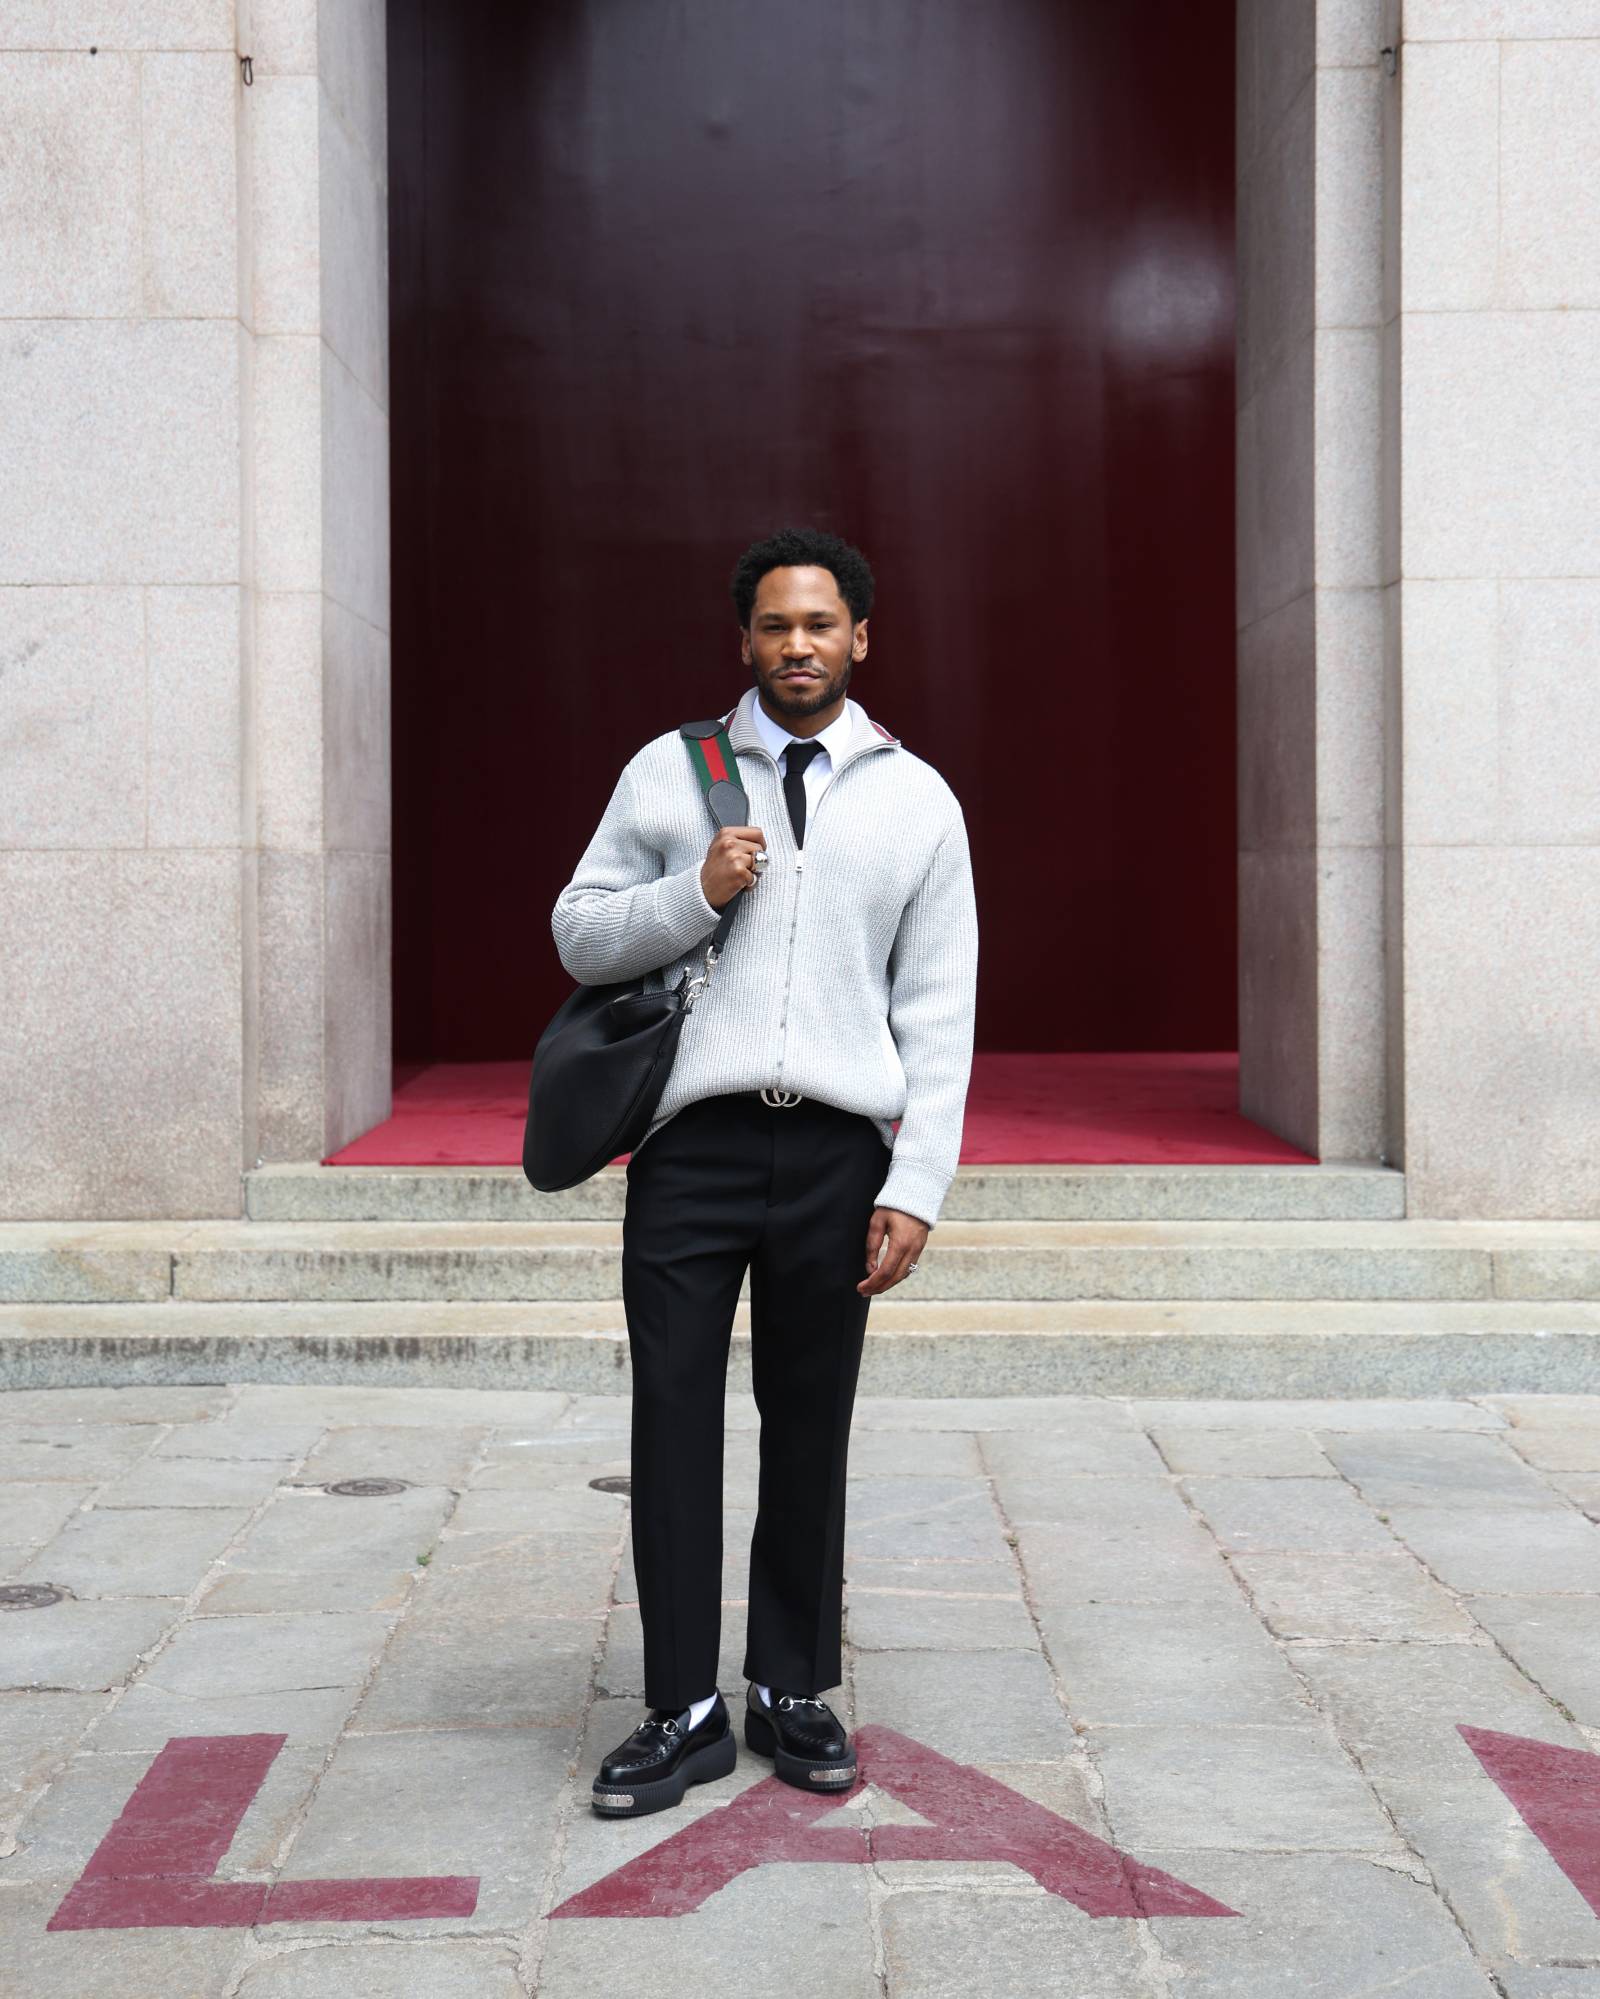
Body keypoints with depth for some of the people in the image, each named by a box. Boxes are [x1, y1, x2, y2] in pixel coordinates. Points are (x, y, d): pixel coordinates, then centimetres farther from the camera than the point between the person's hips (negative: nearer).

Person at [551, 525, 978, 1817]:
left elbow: (939, 1010, 6)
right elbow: (579, 936, 11)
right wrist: (695, 894, -8)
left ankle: (795, 1696, 22)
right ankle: (685, 1713, 10)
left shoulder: (917, 800, 9)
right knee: (674, 1420, -1)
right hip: (694, 1141, 0)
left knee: (812, 1431, 7)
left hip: (840, 1151, 0)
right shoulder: (669, 773, 9)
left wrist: (916, 1186, -2)